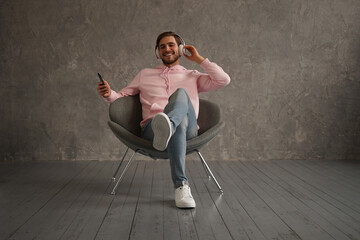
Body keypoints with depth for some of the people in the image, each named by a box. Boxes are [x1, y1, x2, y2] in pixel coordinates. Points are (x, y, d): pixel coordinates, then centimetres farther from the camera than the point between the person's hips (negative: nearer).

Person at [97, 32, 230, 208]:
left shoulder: (192, 76, 27)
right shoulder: (145, 74, 30)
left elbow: (223, 80, 13)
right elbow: (123, 96, 26)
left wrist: (199, 59, 20)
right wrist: (109, 94, 2)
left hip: (188, 129, 0)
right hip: (150, 128, 0)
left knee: (181, 93, -33)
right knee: (178, 123, -39)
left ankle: (168, 126, -67)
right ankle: (182, 185, -47)